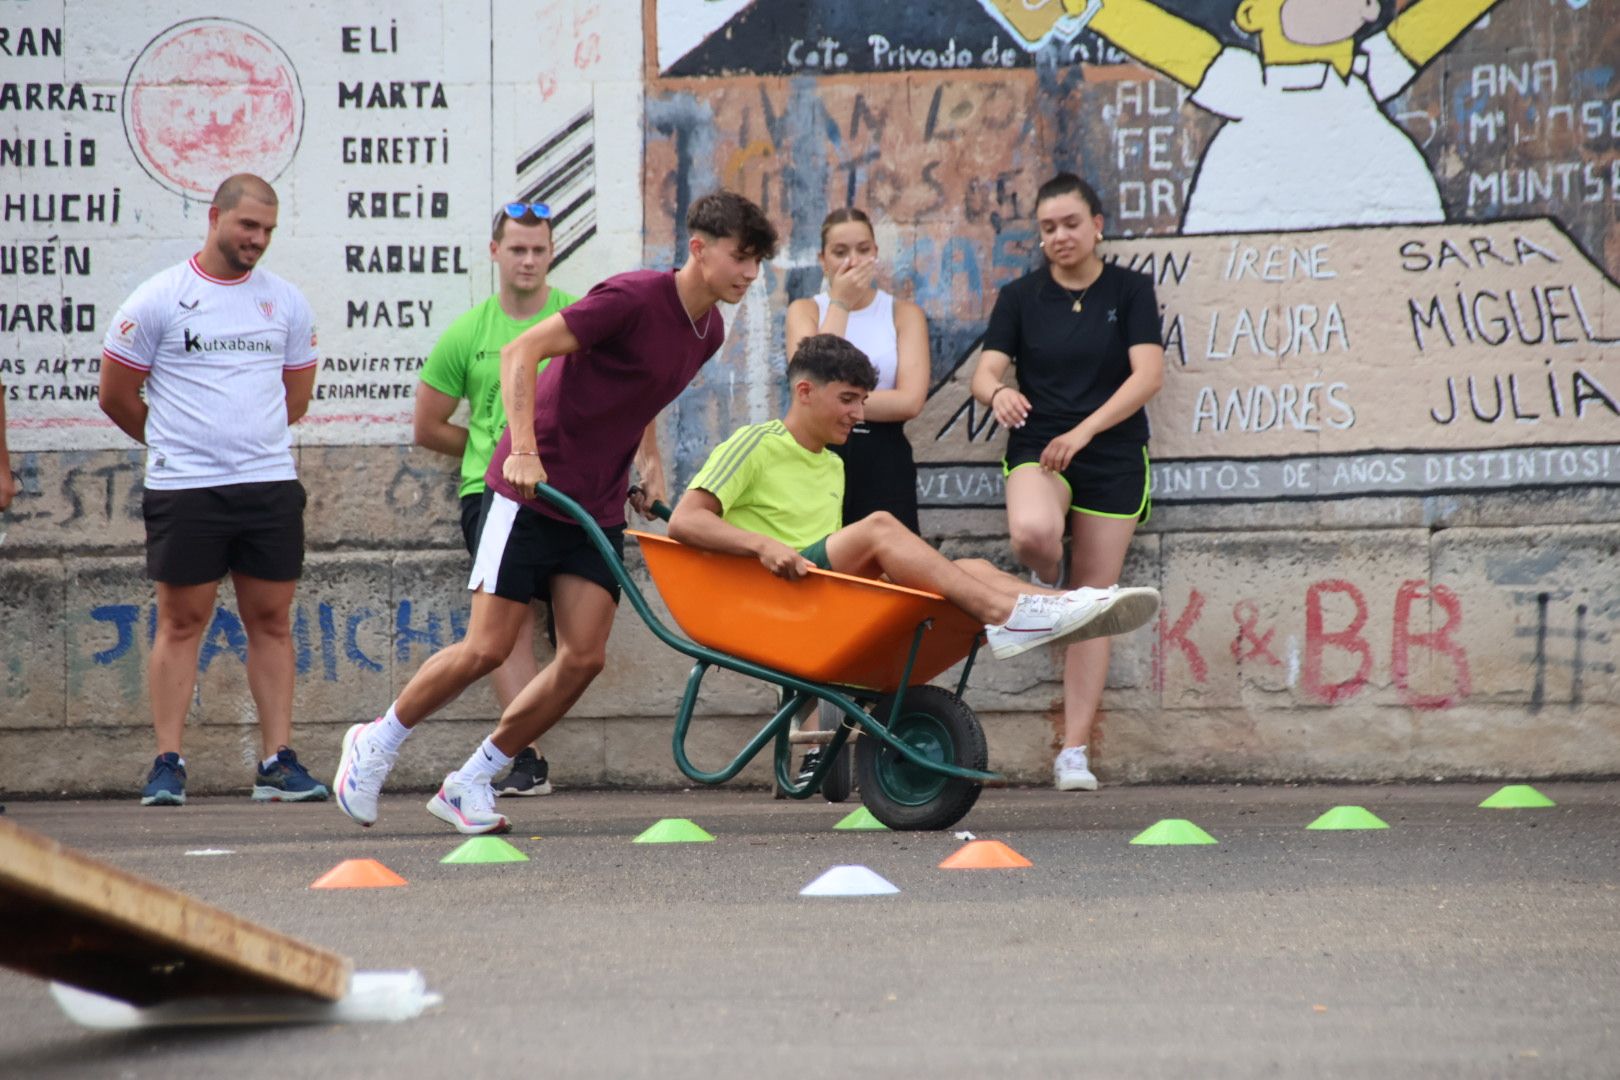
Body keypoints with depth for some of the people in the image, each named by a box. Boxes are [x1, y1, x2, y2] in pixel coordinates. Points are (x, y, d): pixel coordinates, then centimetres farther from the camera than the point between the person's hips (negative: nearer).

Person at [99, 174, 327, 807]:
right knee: (181, 622, -1)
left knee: (272, 621, 3)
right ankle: (167, 765, 2)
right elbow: (116, 396, 5)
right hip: (184, 491, -3)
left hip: (270, 486, 3)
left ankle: (278, 762, 5)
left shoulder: (286, 303, 9)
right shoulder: (160, 299, -2)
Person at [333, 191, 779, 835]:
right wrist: (524, 450, -29)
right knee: (487, 649, -7)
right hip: (531, 492, -7)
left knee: (584, 658, -5)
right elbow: (521, 352, -21)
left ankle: (470, 784, 8)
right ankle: (376, 743, 16)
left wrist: (648, 459, 12)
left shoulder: (708, 332, 7)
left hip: (599, 507, 7)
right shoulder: (634, 298, -18)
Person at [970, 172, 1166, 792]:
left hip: (1113, 459, 0)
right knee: (1032, 532, -35)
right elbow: (985, 372, -1)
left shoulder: (1129, 291, 2)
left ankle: (1074, 751, 4)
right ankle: (1045, 586, 3)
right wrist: (997, 393, -28)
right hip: (1038, 448, 0)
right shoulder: (1021, 298, 6)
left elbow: (1148, 375, -9)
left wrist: (1083, 431, -21)